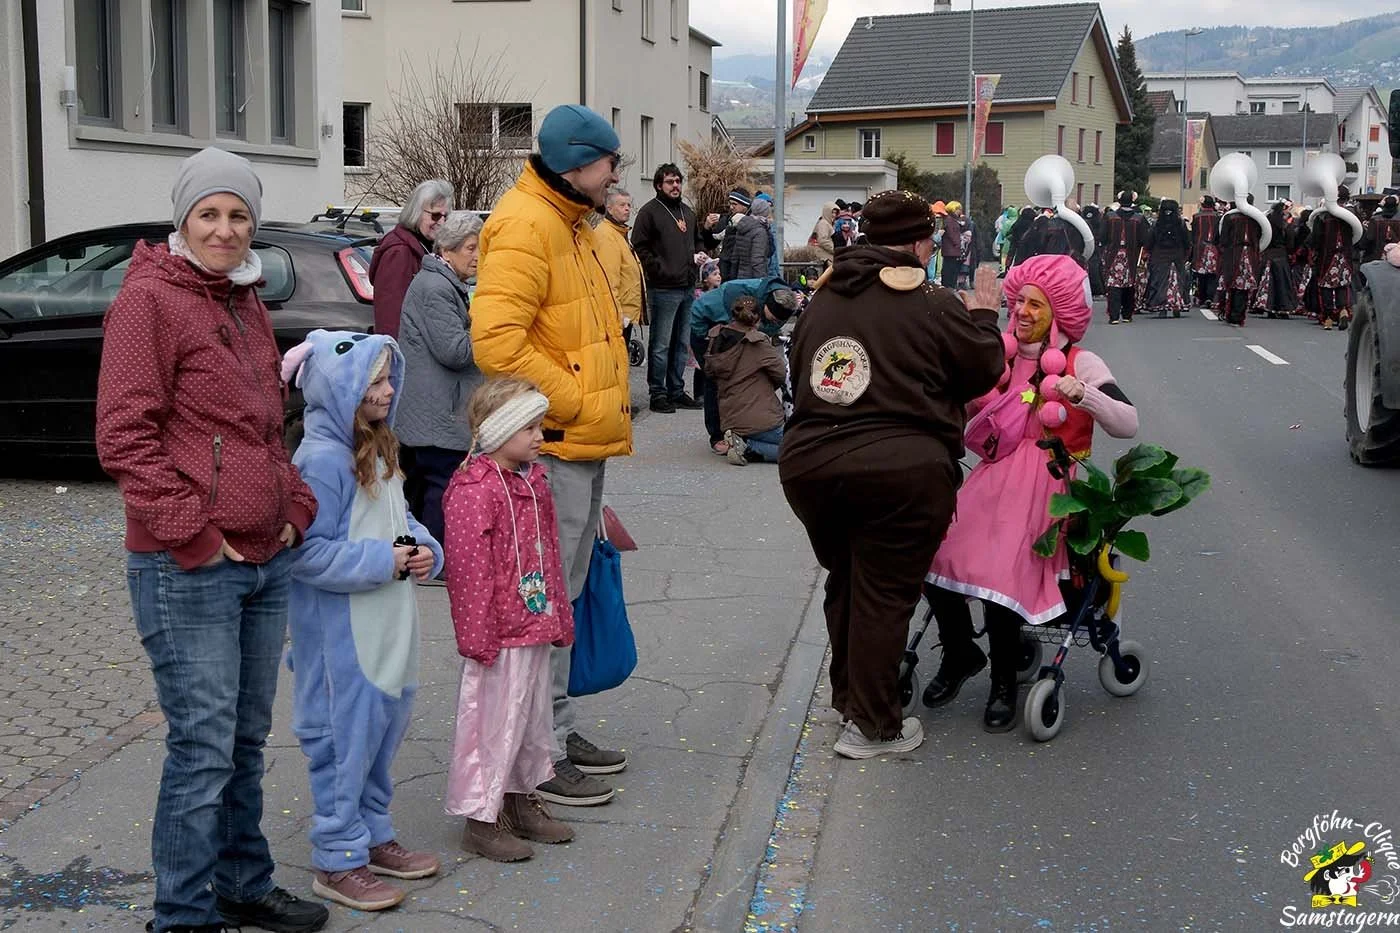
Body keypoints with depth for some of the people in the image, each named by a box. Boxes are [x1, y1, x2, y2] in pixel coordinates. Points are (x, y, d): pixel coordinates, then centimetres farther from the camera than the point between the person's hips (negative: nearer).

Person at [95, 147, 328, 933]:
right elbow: (125, 437, -15)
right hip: (187, 571, -8)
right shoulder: (149, 299, -10)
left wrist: (296, 507, 8)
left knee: (247, 740, 17)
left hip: (269, 559, 8)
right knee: (204, 749, -3)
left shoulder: (246, 299, 14)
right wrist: (195, 536, -17)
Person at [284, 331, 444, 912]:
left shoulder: (378, 448, 9)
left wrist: (425, 548, 0)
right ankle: (338, 860, 14)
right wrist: (384, 561, -20)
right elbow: (309, 553, -23)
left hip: (386, 627, 9)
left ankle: (374, 836, 34)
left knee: (385, 730, 18)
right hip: (340, 634, -9)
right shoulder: (321, 460, -20)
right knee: (345, 738, 1)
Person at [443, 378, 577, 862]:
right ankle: (481, 817, 13)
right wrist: (477, 636, -20)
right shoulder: (473, 489, -18)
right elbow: (469, 566, -20)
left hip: (534, 624, 9)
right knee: (493, 718, 1)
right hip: (499, 632, -9)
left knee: (531, 713, 19)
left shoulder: (533, 479, 11)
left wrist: (559, 614, 21)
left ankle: (521, 800, 35)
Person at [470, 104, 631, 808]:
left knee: (563, 592, 17)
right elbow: (496, 341, -26)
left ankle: (559, 729, 29)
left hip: (583, 444, 11)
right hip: (551, 448, -11)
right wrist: (571, 401, -19)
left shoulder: (570, 224, 18)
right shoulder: (525, 225, -16)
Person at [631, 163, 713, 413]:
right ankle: (658, 394, 3)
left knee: (682, 343, 12)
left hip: (688, 287, 8)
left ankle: (676, 391, 21)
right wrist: (659, 270, -16)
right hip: (663, 289, -8)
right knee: (661, 345, -3)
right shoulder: (649, 211, -6)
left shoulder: (687, 212, 17)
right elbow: (640, 248, -11)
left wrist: (699, 254, 9)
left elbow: (698, 240, 30)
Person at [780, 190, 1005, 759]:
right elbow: (985, 372, 5)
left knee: (845, 580, 23)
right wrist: (983, 315, 20)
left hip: (807, 460, 6)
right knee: (885, 593, 4)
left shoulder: (821, 301, 13)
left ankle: (847, 698, 37)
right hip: (902, 467, -6)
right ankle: (873, 725, 10)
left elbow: (798, 372, 22)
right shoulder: (933, 305, -5)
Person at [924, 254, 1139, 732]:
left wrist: (1081, 393, -28)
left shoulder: (1080, 364, -2)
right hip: (993, 479, 4)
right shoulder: (1002, 359, 13)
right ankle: (959, 653, 6)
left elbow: (1128, 424, -13)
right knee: (936, 550, -20)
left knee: (1002, 571, -27)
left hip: (1046, 489, -4)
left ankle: (1004, 681, -3)